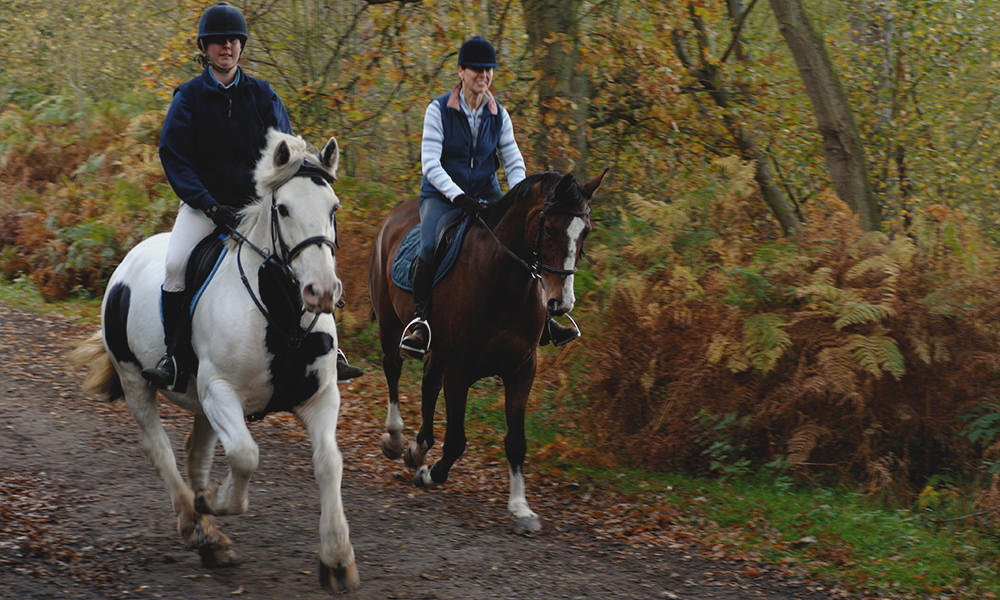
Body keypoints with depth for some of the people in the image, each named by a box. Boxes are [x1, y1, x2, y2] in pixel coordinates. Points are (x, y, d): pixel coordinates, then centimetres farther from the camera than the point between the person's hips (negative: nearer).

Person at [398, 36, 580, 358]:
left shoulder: (499, 115, 6)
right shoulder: (439, 110, -6)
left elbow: (514, 164, 7)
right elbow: (430, 164, -12)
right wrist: (458, 197, -25)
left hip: (486, 196, 4)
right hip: (442, 196, -4)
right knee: (431, 246, -34)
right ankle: (419, 320, -22)